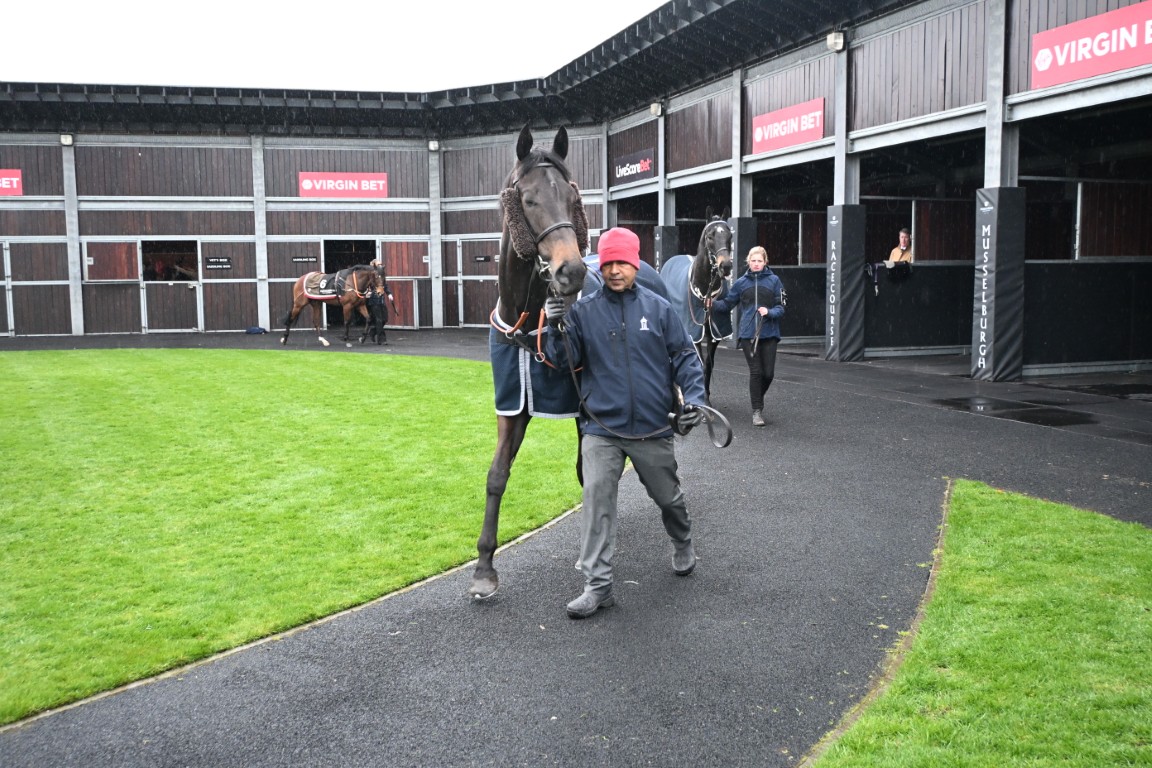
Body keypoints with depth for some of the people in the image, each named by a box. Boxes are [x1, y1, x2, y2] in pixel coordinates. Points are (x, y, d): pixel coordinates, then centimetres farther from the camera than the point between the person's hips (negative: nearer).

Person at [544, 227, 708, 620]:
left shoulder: (658, 308, -2)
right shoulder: (583, 311, -1)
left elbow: (684, 356, 2)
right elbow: (565, 360, -3)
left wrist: (694, 396, -11)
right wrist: (556, 330, -20)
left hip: (653, 427, 1)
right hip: (601, 428, 0)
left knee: (668, 496, 18)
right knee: (596, 500, -10)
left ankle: (683, 544, 48)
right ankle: (597, 585, -3)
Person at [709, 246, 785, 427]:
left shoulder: (774, 281, 3)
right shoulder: (741, 282, 7)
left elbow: (781, 307, 1)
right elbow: (727, 303, 9)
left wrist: (769, 312, -17)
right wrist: (712, 304, -7)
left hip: (769, 333, 0)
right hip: (748, 334, 0)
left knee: (768, 373, 1)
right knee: (755, 372, -2)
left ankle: (758, 397, 31)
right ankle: (757, 410, 8)